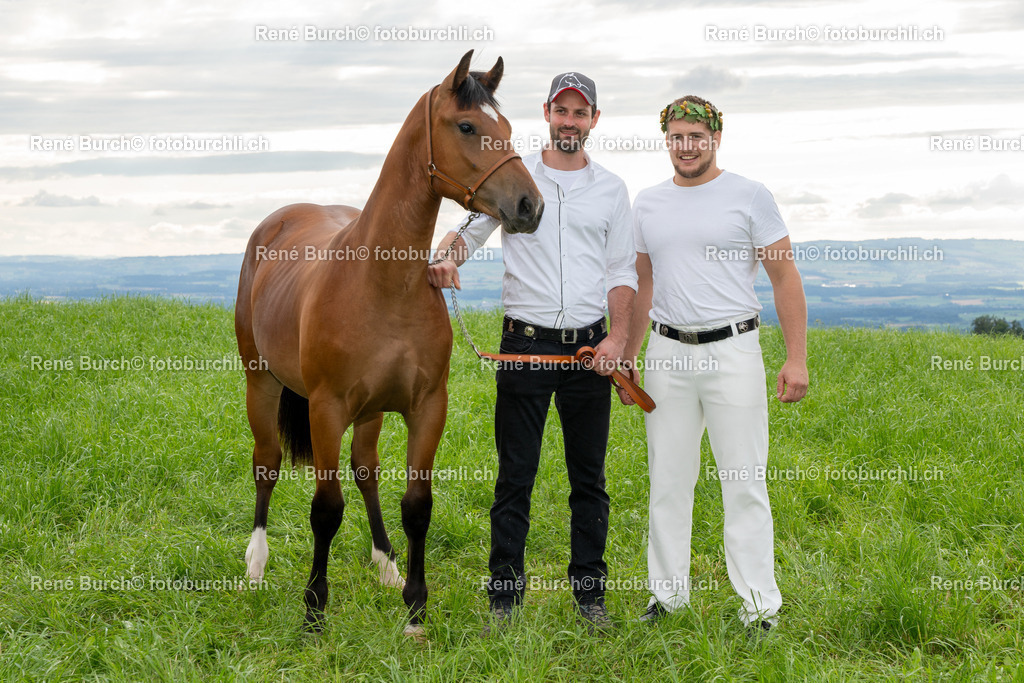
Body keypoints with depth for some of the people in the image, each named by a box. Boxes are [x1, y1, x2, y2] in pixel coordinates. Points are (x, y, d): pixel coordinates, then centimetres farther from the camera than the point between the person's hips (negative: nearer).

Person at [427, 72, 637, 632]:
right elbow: (469, 228, 0)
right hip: (525, 342, -1)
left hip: (589, 346, 2)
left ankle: (589, 594, 18)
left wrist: (618, 337, -7)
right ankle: (504, 596, 9)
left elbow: (622, 271, 7)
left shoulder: (611, 188, 8)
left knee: (589, 477, 8)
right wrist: (446, 258, -24)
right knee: (514, 476, 1)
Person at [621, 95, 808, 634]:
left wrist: (797, 357, -10)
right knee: (667, 479, 8)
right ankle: (667, 592, 19)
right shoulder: (648, 204, 11)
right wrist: (627, 356, 16)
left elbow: (786, 278, -3)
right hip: (667, 353, 4)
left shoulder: (749, 196, -1)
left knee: (745, 483, -2)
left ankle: (759, 603, 4)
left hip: (732, 351, -4)